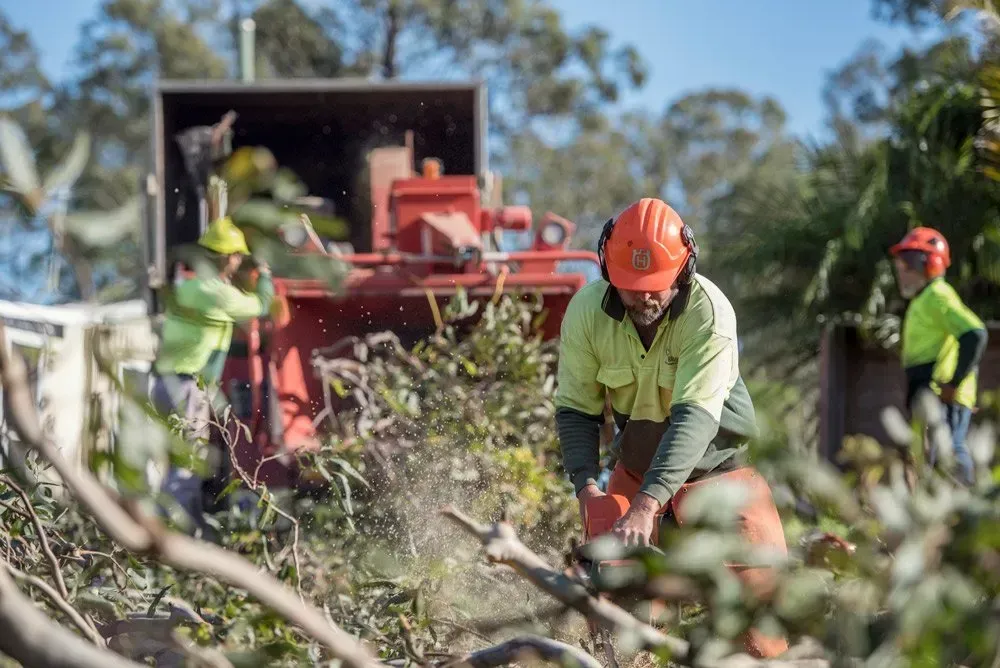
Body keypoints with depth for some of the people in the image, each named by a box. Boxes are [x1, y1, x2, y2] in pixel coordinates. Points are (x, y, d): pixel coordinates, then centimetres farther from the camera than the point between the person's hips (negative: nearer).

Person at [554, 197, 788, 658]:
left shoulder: (709, 312, -28)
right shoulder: (586, 311, -15)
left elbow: (694, 417, -37)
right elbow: (575, 410, -9)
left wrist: (646, 505, -46)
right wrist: (586, 485, -25)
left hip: (718, 468, -3)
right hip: (637, 471, 3)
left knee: (759, 587, -12)